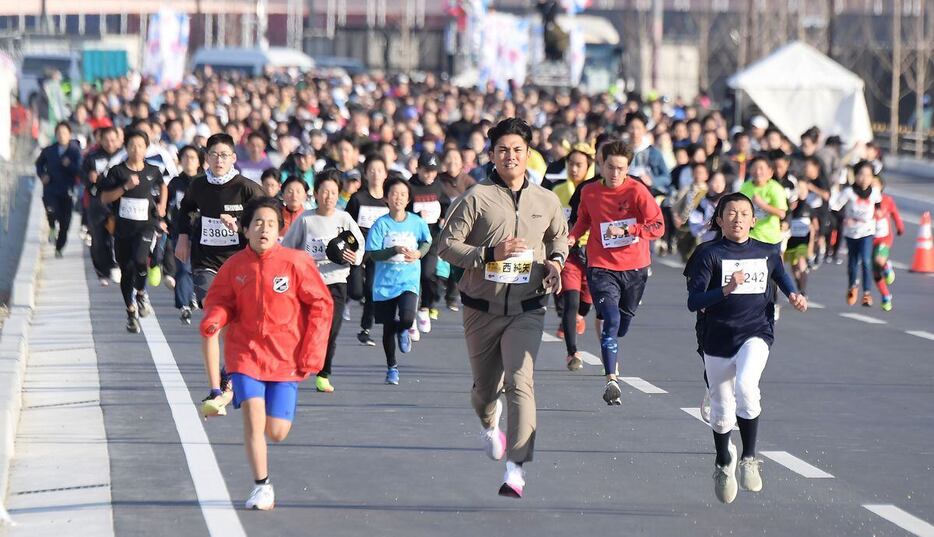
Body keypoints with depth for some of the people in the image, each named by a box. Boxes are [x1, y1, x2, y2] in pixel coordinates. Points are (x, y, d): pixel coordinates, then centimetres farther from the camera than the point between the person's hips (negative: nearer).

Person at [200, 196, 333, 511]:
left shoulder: (295, 263, -10)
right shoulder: (234, 267, -4)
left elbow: (321, 305, -3)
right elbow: (219, 301, 10)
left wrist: (310, 355, -6)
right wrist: (213, 319, -15)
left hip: (286, 357, 0)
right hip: (246, 352, 1)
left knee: (276, 432, -1)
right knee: (253, 417, -16)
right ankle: (261, 486, 0)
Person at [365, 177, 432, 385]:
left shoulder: (417, 222, -2)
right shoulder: (381, 224, -7)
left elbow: (426, 242, 15)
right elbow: (373, 254, -10)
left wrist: (418, 253, -5)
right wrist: (395, 250, -23)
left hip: (409, 280, 0)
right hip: (385, 282, 0)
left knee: (407, 319, -23)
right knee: (388, 327, 9)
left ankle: (402, 331, 16)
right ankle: (391, 367, 28)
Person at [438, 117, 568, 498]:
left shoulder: (546, 201, 6)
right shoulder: (477, 198, -4)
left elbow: (559, 236, 25)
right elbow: (446, 245, -5)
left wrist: (555, 260, 4)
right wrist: (491, 253, -17)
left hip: (526, 310, 0)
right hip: (481, 308, 0)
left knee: (520, 382, -19)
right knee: (485, 386, 14)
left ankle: (516, 470, -22)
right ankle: (489, 424, 52)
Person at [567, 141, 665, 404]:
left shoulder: (637, 191, -9)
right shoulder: (589, 193, 1)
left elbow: (658, 226, -16)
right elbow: (583, 220, 21)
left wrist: (625, 231, -25)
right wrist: (571, 237, 2)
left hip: (634, 268, 0)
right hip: (602, 267, 0)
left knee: (622, 324, 15)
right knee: (611, 320, -20)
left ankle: (612, 359, 48)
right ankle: (611, 379, -23)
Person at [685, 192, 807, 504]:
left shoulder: (767, 253, 5)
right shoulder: (709, 255, -5)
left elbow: (782, 277, 26)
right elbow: (694, 301, -13)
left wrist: (794, 296, 6)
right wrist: (726, 290, -28)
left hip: (756, 335, 0)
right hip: (718, 339, 0)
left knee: (745, 387, -30)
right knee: (722, 413, 9)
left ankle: (749, 459, -13)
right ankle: (723, 464, 40)